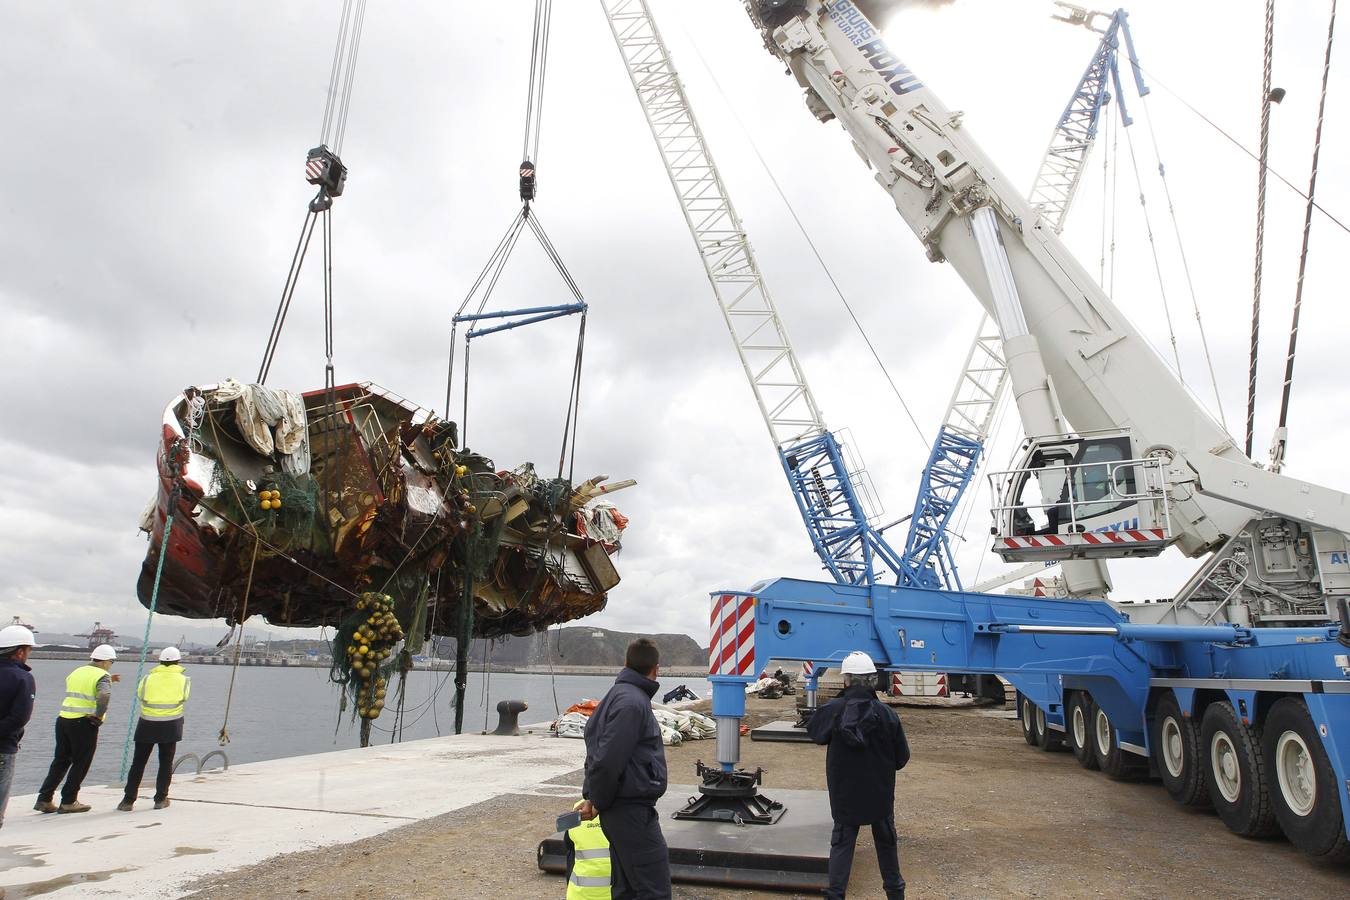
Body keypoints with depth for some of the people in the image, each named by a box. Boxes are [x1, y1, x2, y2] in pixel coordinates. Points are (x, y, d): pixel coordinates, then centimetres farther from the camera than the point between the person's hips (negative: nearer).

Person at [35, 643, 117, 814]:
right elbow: (104, 695, -27)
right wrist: (98, 716, -14)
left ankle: (44, 799, 17)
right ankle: (68, 802, 10)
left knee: (60, 760, 17)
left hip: (63, 719, 7)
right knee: (80, 763, 6)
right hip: (84, 723, -7)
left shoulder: (77, 672, 13)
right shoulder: (103, 676, -10)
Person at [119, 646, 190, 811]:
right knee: (166, 763, 10)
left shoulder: (148, 678, 0)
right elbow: (184, 699, 7)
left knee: (138, 763, 10)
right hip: (170, 726, -1)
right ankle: (161, 799, 11)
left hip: (147, 725, 1)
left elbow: (139, 695, 7)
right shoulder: (184, 680, 0)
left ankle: (128, 800, 10)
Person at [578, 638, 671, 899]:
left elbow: (599, 749, 18)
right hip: (632, 811, -10)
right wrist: (598, 803, -9)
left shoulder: (620, 694, 14)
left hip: (624, 810, 10)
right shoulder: (631, 702, -18)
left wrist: (594, 798, 10)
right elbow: (607, 761, -24)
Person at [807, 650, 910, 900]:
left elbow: (814, 732, 4)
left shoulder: (833, 710, -17)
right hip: (880, 793, 1)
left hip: (844, 793, -1)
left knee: (842, 842, 13)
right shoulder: (886, 714, -16)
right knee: (886, 842, 21)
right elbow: (902, 757, -5)